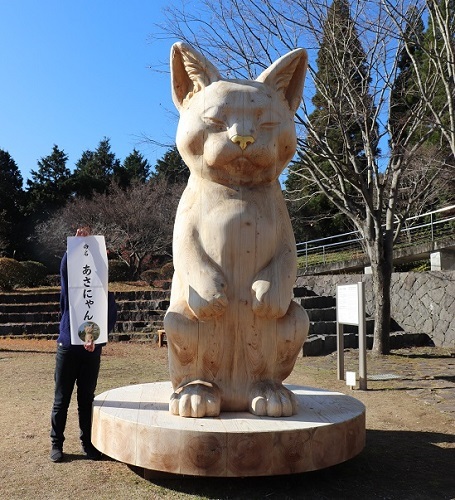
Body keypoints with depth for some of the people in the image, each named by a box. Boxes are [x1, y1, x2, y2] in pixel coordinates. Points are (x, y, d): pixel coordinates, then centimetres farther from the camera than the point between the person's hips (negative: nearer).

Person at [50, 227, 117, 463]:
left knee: (86, 398, 10)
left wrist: (96, 339, -24)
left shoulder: (105, 294, 3)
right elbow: (65, 268, -18)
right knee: (61, 399, 6)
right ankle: (56, 443, 18)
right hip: (67, 348, -1)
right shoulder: (71, 289, 0)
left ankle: (87, 442, 21)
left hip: (92, 352, 1)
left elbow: (110, 319, -6)